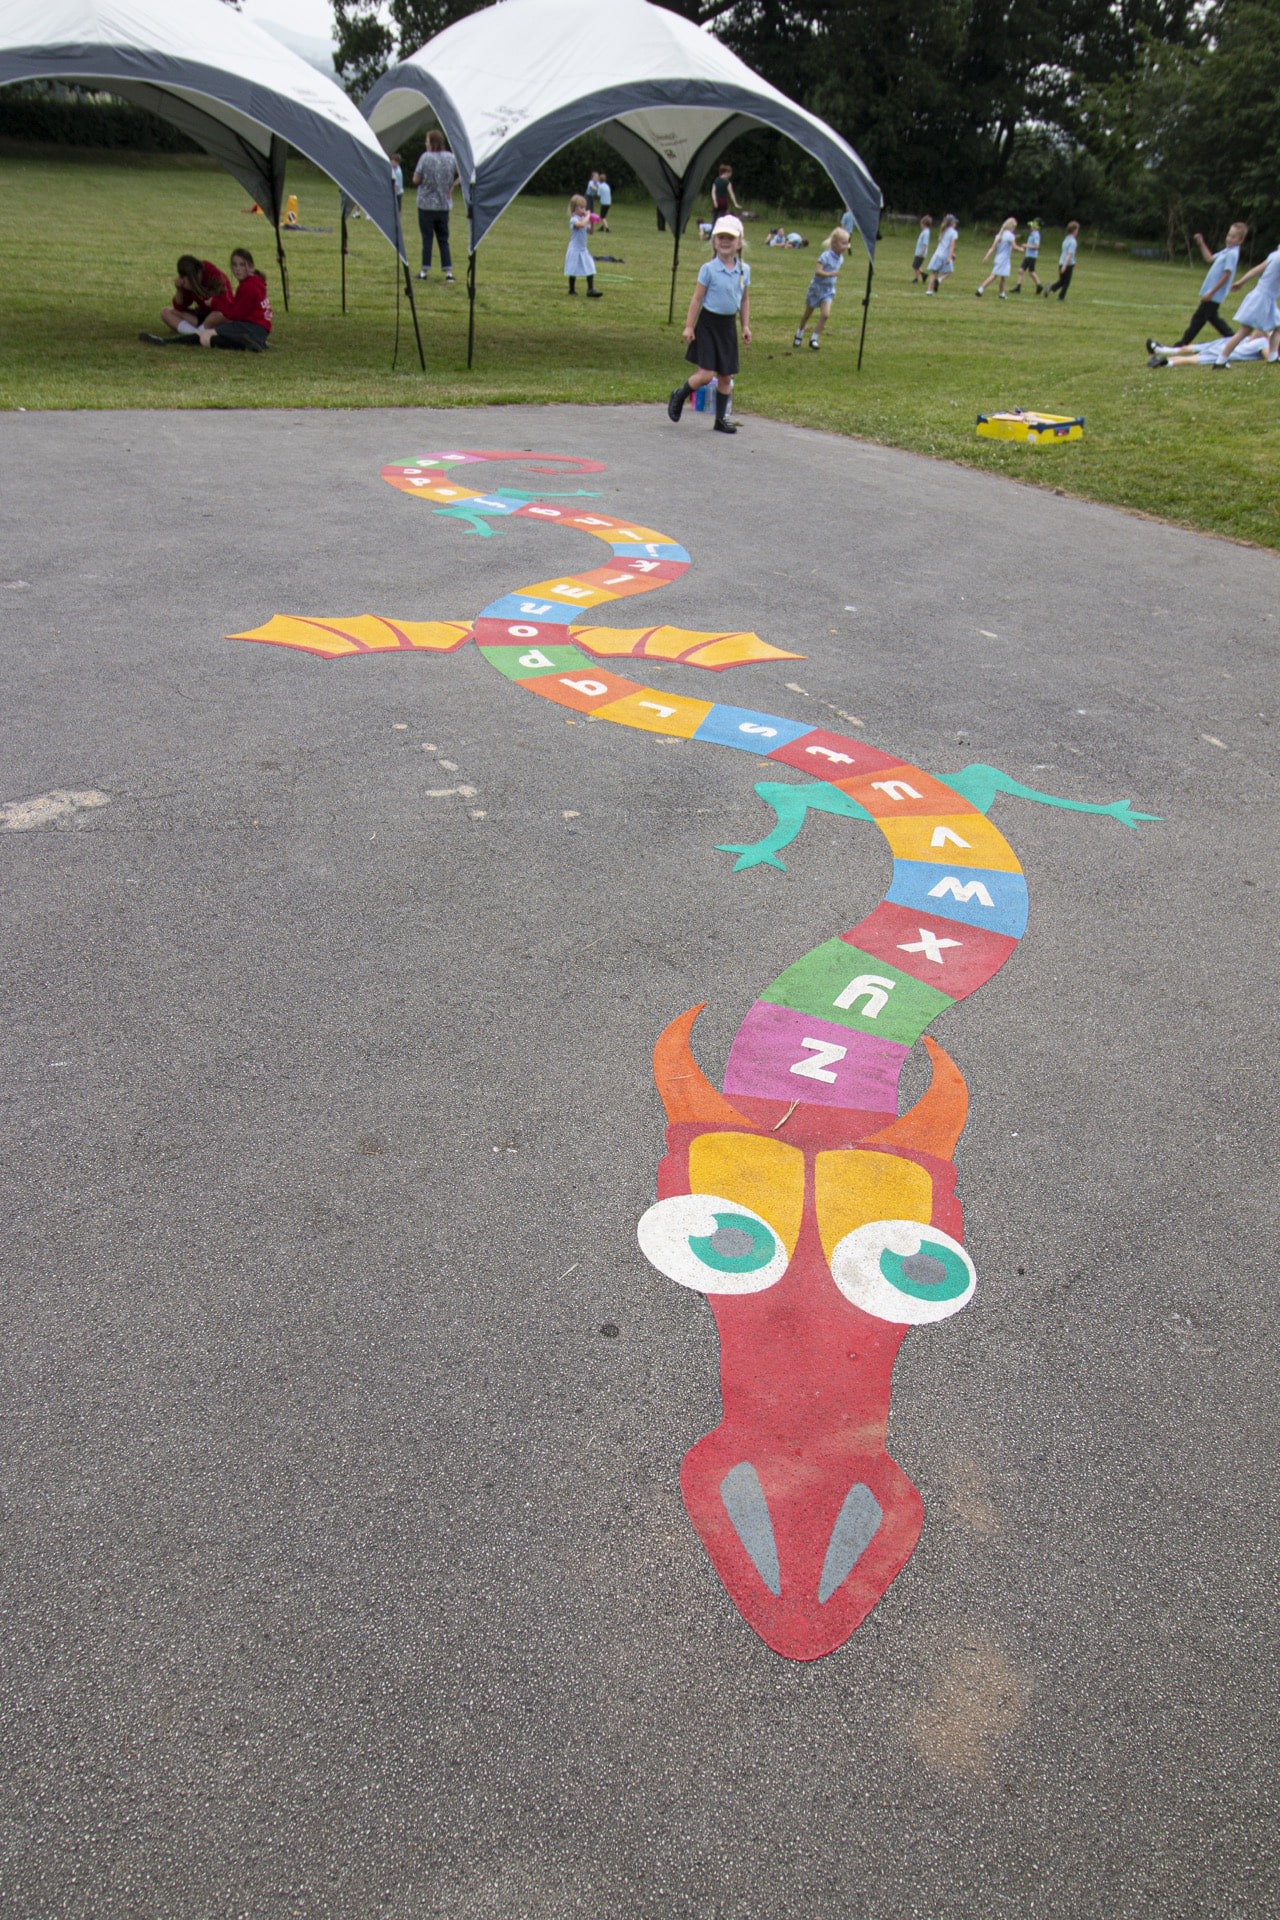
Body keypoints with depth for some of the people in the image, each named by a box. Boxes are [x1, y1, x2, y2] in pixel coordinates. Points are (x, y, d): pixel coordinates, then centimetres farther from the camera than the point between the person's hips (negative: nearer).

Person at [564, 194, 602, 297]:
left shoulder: (583, 219, 9)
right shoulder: (574, 219, -17)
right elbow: (581, 224, -38)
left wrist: (591, 222, 0)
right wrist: (587, 216, -25)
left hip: (583, 249, 7)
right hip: (575, 250, -7)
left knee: (590, 269, -2)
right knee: (574, 271, 4)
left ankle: (591, 290, -3)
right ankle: (572, 289, 19)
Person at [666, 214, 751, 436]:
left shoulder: (744, 270, 3)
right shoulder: (708, 268, -10)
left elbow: (745, 300, 12)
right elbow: (697, 299, -7)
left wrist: (746, 326, 8)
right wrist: (689, 326, -8)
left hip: (728, 325, 5)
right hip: (708, 323, -5)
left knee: (726, 376, 8)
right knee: (706, 374, -12)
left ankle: (721, 419, 18)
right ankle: (679, 396, 14)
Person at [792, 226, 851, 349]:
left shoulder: (840, 258, -1)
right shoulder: (826, 256, -22)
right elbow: (817, 271, -31)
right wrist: (830, 274, -36)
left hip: (829, 289, 5)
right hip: (817, 287, -4)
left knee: (825, 314, -14)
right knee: (807, 314, 13)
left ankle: (814, 339, -5)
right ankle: (799, 335, 33)